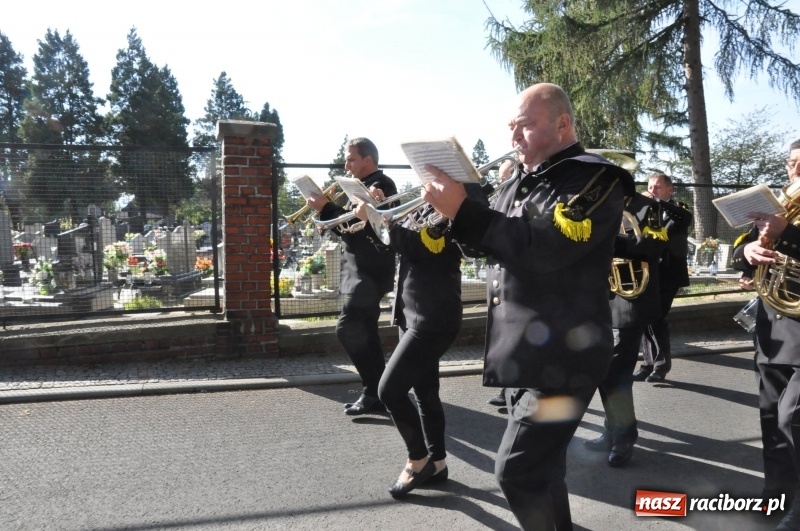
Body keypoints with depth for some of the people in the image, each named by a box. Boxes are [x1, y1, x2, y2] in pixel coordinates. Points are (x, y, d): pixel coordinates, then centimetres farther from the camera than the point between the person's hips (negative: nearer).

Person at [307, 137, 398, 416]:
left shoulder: (381, 184, -12)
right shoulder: (364, 185, 18)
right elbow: (349, 225, 15)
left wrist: (326, 208, -19)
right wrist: (328, 207, 1)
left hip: (369, 273, -10)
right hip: (362, 271, 10)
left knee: (347, 329, -13)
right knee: (364, 332, 11)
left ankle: (374, 391, -5)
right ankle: (378, 392, 18)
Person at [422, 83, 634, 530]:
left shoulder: (593, 179, -12)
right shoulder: (525, 180, 14)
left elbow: (547, 248, -27)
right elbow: (500, 240, 17)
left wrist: (463, 210, -30)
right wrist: (453, 209, -2)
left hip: (561, 353, -9)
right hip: (522, 349, 9)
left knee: (518, 471, -10)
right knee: (540, 463, 19)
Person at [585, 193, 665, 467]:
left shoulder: (645, 207, -2)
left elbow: (654, 246, -17)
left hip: (629, 302, -7)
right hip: (602, 301, 7)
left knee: (616, 372, -7)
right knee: (604, 371, 11)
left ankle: (624, 438, 8)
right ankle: (614, 431, 24)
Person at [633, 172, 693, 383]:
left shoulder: (676, 210, 2)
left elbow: (687, 218, -21)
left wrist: (658, 202, -28)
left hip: (667, 273, -5)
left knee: (656, 318, -9)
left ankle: (661, 365, 3)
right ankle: (648, 364, 15)